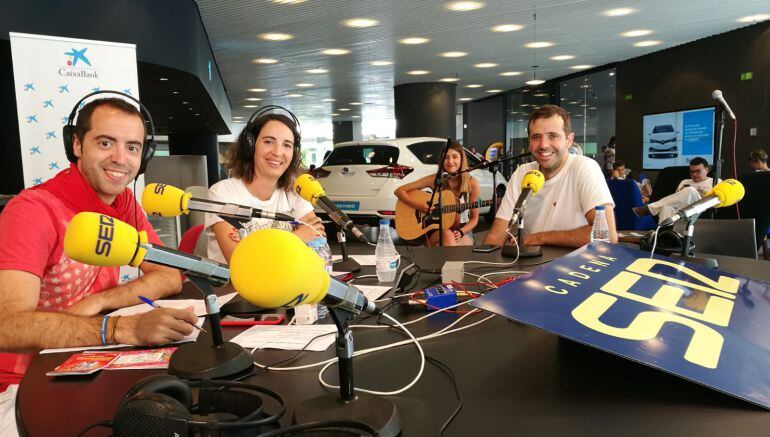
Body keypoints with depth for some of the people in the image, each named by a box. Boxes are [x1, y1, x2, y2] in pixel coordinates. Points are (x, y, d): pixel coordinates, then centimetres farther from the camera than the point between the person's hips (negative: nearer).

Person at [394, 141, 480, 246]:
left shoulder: (471, 183, -6)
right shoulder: (435, 179, -6)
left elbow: (474, 218, 2)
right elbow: (399, 191, -5)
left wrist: (460, 232, -17)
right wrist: (419, 206, -19)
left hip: (463, 231, 0)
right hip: (436, 231, 0)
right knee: (447, 235, -36)